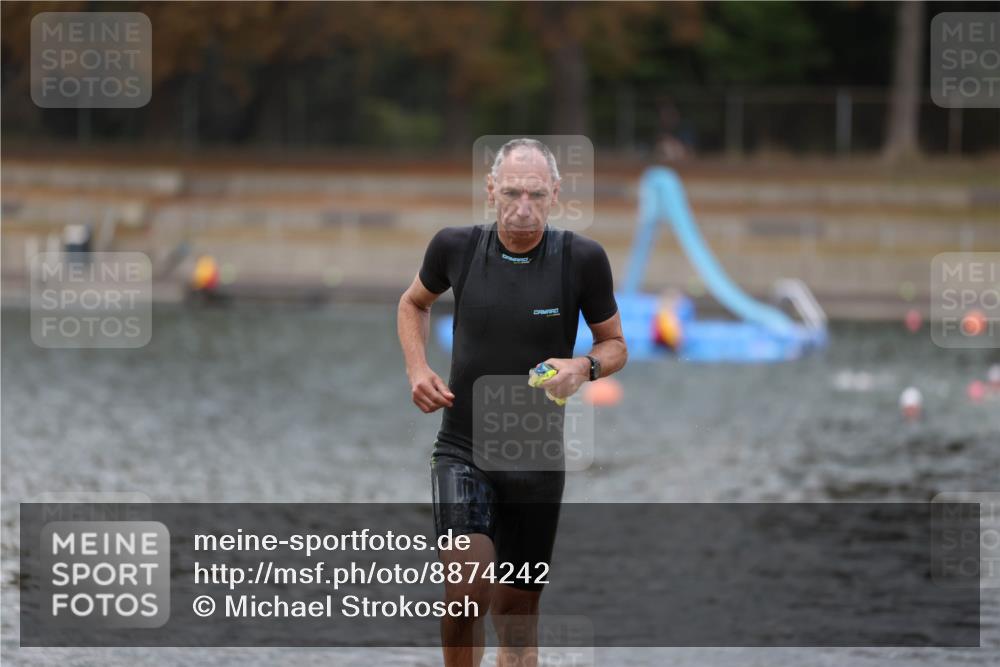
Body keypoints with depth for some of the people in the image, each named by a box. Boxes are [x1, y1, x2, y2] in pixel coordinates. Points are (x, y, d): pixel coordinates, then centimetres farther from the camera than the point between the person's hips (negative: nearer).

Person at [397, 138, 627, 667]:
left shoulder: (581, 259, -9)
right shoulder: (456, 247, -6)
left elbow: (614, 343, 5)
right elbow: (413, 304, 16)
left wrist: (584, 367, -17)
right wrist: (417, 370, 0)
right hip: (462, 448, -1)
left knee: (518, 613, 12)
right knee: (468, 587, -22)